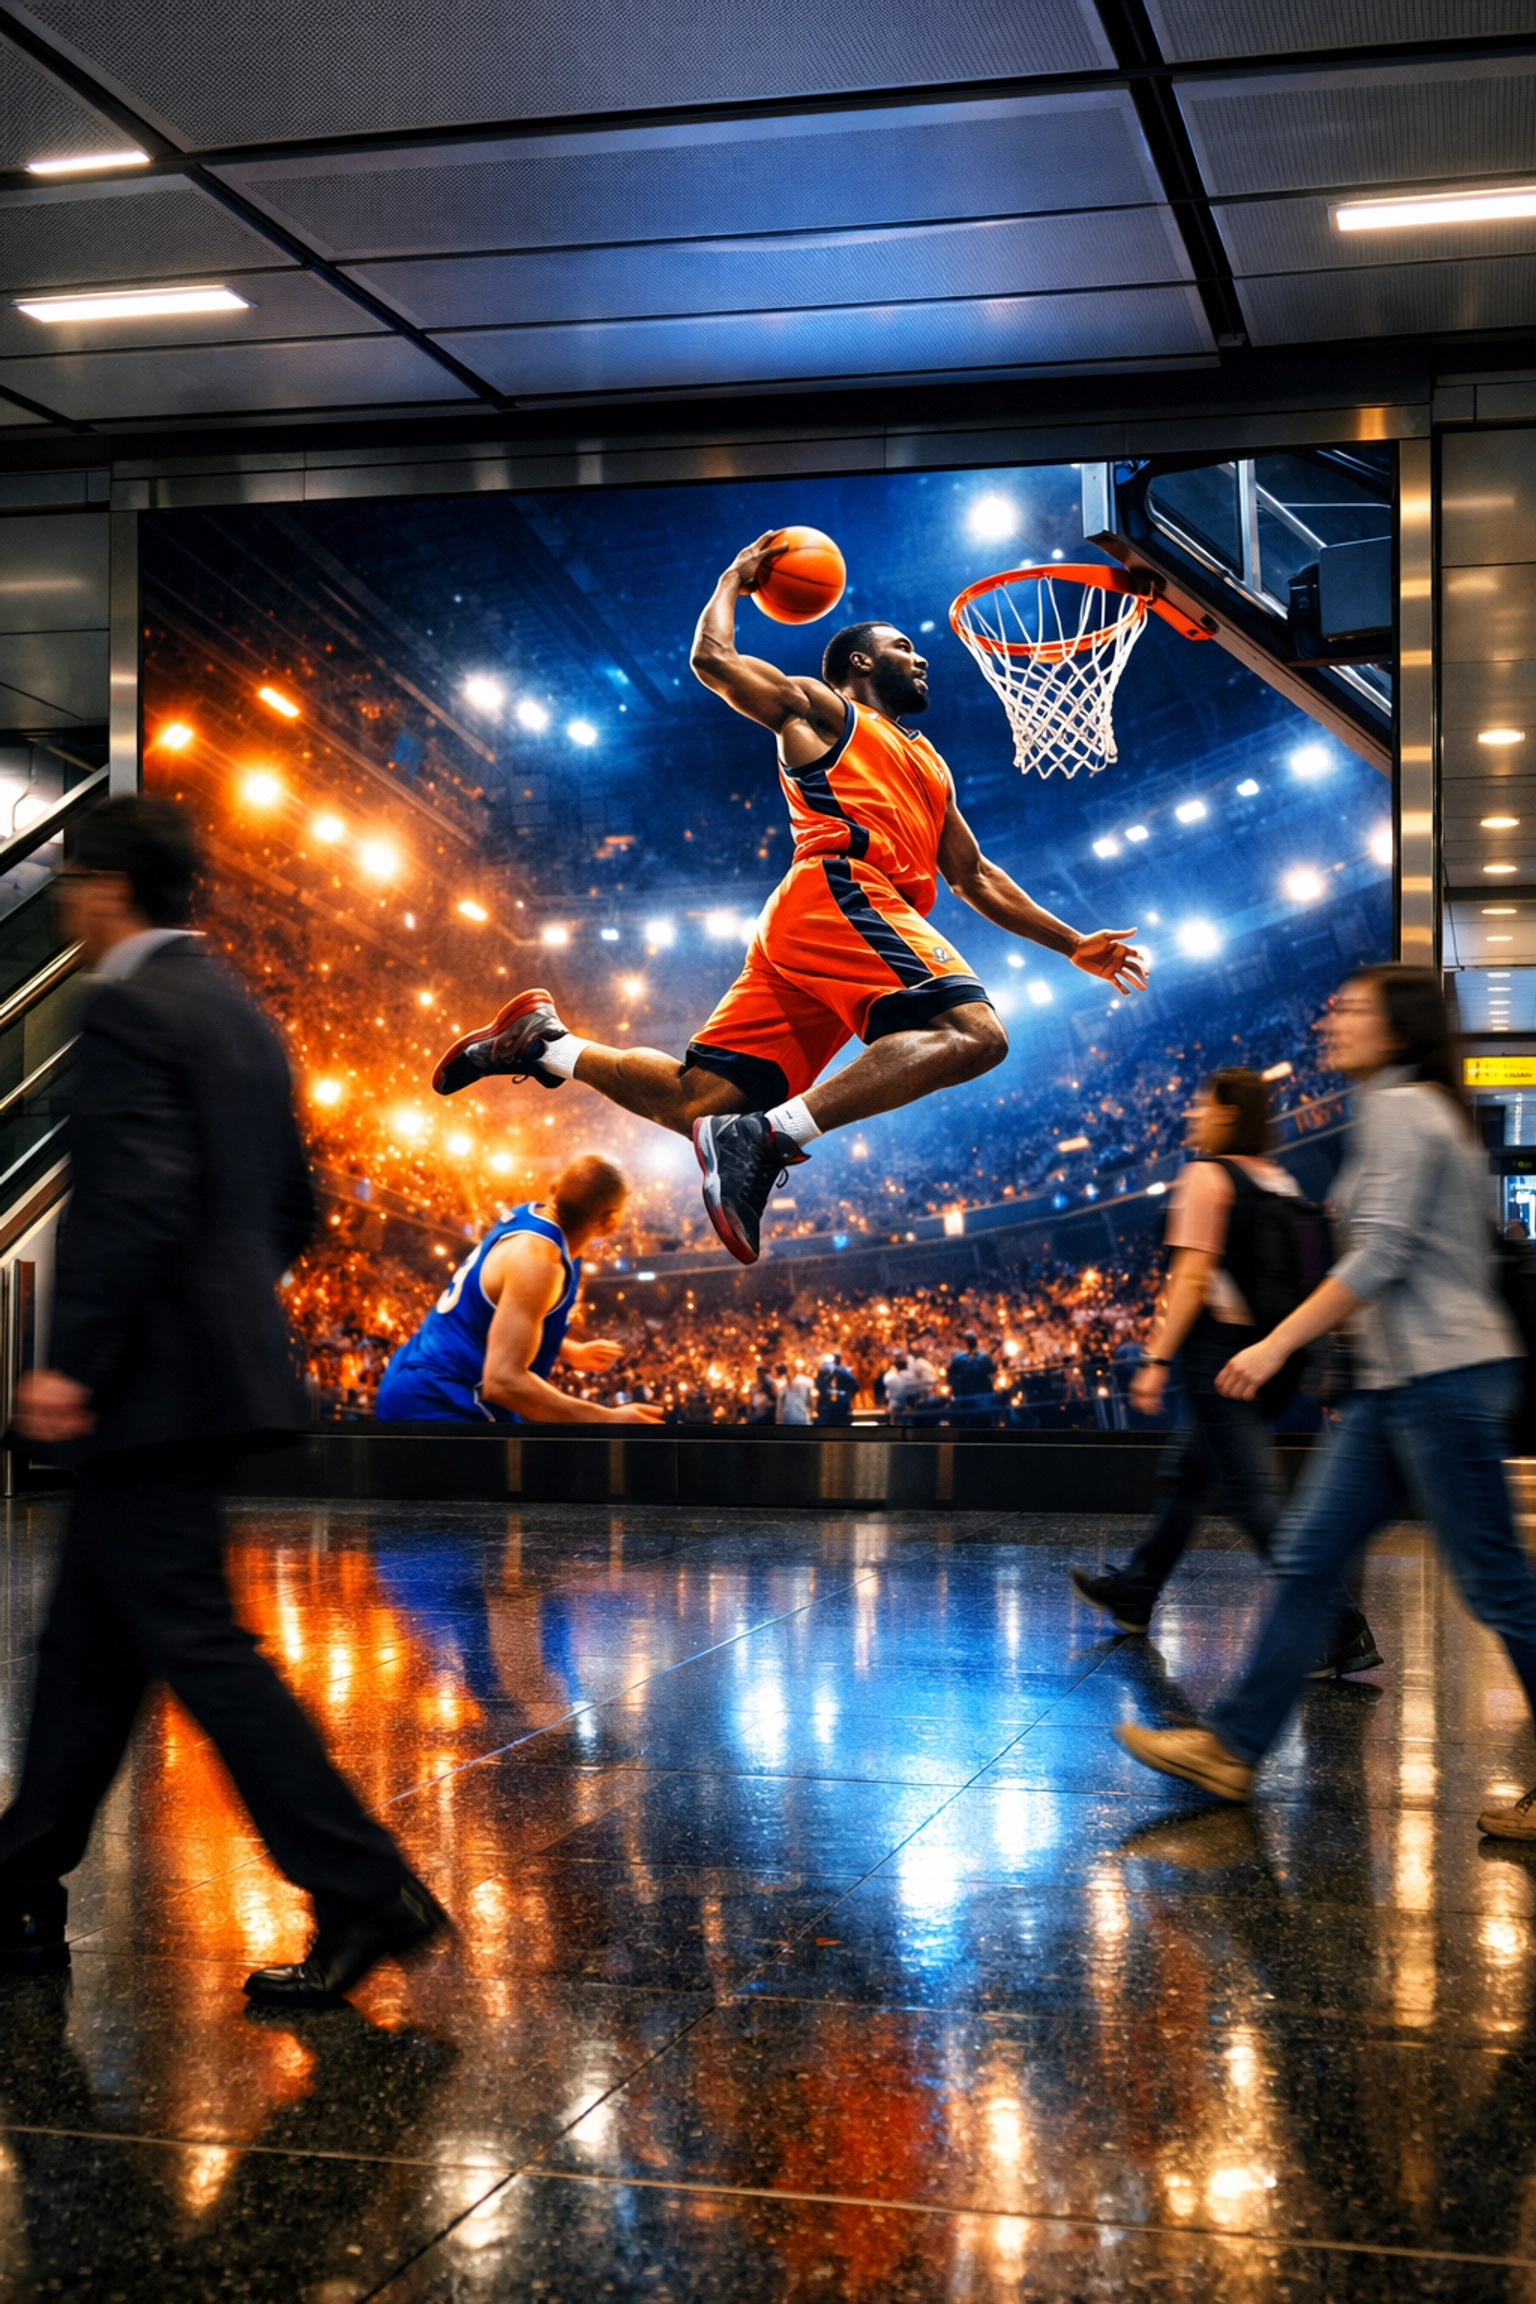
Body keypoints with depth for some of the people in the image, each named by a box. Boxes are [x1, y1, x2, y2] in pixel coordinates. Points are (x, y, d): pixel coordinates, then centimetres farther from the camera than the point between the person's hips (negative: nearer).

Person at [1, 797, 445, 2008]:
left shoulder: (127, 1011, -13)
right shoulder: (240, 1011, 14)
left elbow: (141, 1203, -24)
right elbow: (293, 1205, 18)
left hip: (151, 1387, -10)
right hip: (220, 1359, 10)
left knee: (198, 1643, -6)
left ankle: (365, 1890, -4)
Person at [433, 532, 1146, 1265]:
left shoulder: (928, 765, 37)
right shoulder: (817, 707, 16)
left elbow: (976, 877, 38)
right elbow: (713, 658, 5)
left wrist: (1075, 946, 32)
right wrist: (735, 579, 24)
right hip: (839, 894, -8)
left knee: (695, 1099, -4)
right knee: (973, 1033, -28)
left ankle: (545, 1041, 10)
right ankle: (769, 1138, -37)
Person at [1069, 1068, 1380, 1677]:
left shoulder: (1206, 1176, -10)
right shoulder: (1281, 1181, 12)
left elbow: (1192, 1277, -17)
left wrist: (1157, 1359, -17)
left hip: (1216, 1346, -9)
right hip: (1264, 1347, 9)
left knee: (1255, 1495, -10)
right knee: (1184, 1472, 22)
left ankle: (1342, 1632, -17)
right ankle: (1134, 1593, 37)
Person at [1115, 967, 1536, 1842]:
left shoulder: (1397, 1108, -11)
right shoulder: (1430, 1113, 19)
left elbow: (1381, 1253, -18)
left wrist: (1276, 1344, -17)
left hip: (1441, 1376, -10)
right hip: (1401, 1380, 10)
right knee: (1309, 1555, 8)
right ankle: (1234, 1747, 11)